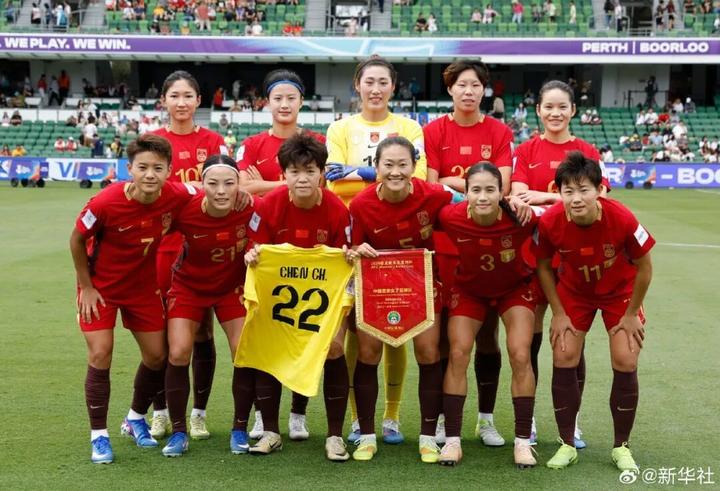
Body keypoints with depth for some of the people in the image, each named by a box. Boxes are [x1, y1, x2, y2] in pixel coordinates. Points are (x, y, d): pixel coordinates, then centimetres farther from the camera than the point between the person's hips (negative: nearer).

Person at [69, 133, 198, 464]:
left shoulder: (177, 196, -23)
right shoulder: (106, 202, -30)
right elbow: (77, 240, -13)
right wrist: (86, 287, -9)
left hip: (143, 285, 4)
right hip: (101, 286, -3)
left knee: (157, 356, 7)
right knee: (100, 355, -11)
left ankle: (136, 419, 33)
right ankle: (99, 436, 3)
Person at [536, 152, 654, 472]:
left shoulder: (622, 220, -33)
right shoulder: (550, 222, -29)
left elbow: (644, 268, -16)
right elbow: (543, 266, -9)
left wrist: (631, 315, -9)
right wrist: (558, 314, -7)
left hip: (620, 290, -1)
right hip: (573, 290, 1)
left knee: (626, 363, -8)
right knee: (564, 358, -8)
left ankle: (621, 447, 10)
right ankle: (567, 445, 7)